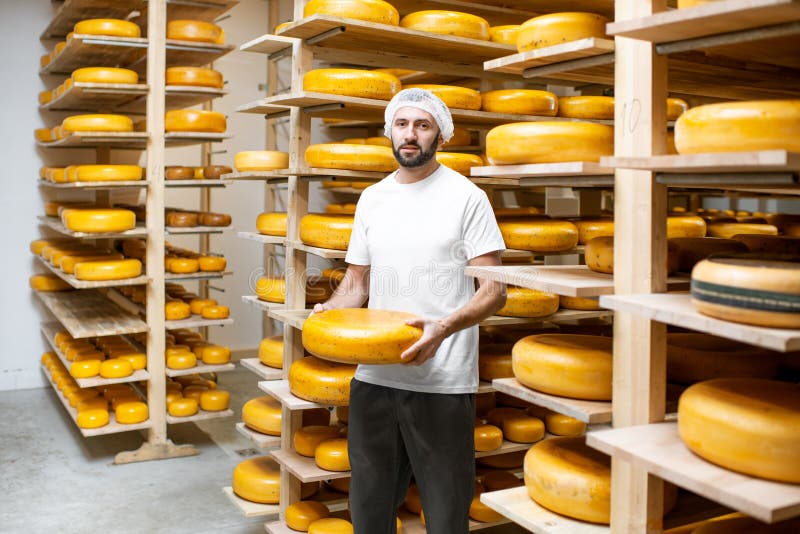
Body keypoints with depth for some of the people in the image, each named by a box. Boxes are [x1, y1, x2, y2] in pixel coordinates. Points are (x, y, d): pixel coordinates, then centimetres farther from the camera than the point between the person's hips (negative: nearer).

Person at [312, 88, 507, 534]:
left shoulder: (466, 197, -4)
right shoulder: (372, 199, 11)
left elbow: (495, 291, -9)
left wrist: (444, 327, -26)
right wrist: (329, 311, -5)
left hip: (442, 383, -5)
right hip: (374, 376, 5)